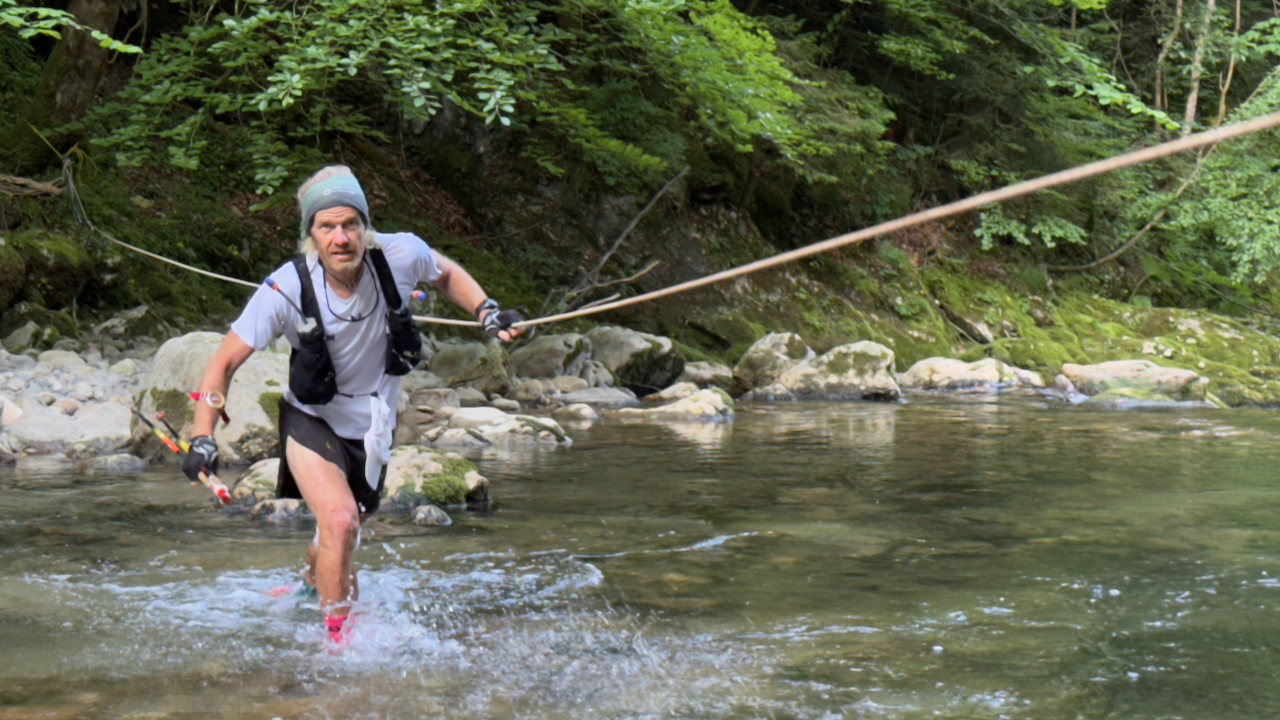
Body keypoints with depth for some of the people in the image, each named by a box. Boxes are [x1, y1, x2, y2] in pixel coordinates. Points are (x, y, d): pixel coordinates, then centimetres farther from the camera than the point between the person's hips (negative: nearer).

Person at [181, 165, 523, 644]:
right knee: (340, 521, -26)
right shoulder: (287, 290, -28)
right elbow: (224, 363, -20)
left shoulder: (399, 256, -22)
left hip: (372, 425, 3)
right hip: (312, 421, -3)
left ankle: (311, 588, 54)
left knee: (339, 540, 20)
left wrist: (487, 313, -12)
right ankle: (337, 635, -5)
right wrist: (203, 438, -30)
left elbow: (446, 273, 3)